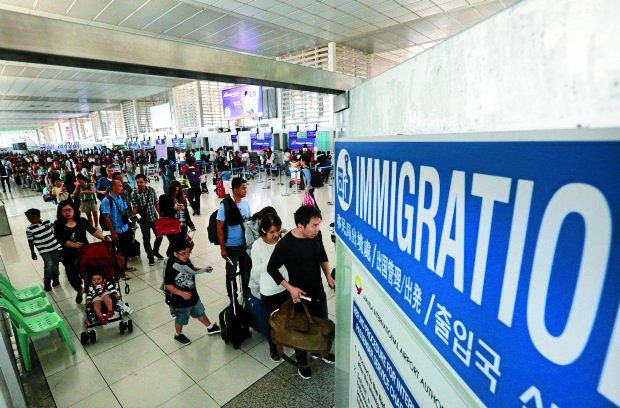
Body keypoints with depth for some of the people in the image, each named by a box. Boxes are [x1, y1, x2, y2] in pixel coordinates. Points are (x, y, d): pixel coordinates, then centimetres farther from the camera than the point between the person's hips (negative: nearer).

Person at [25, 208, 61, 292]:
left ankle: (55, 279, 34)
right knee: (48, 265, -13)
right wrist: (32, 252, 4)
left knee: (55, 264, 12)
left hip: (55, 247, 3)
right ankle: (47, 284, 7)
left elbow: (54, 232, 8)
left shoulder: (47, 222, -4)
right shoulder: (29, 229, -9)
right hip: (44, 250, -2)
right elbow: (30, 241, -1)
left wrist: (59, 242, 12)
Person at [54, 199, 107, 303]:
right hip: (69, 255, 1)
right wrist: (73, 245, -32)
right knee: (72, 275, 13)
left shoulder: (82, 221, -4)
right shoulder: (58, 225, -5)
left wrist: (104, 238, -31)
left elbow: (93, 231, -14)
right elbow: (61, 240, -15)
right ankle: (79, 291, 41)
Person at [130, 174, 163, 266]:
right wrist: (133, 212, -34)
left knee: (160, 235, 14)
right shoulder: (135, 194, -13)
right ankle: (150, 257, 24)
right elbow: (135, 208, -12)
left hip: (154, 217, 3)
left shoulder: (152, 190, -5)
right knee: (146, 239, 3)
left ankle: (155, 251, 41)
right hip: (144, 220, -3)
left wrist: (160, 215, 7)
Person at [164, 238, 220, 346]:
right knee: (181, 319, 19)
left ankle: (210, 327, 44)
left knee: (200, 312, 24)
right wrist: (181, 293, -31)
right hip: (180, 300, -6)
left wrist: (203, 269, -2)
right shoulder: (171, 267, -29)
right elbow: (168, 285, -24)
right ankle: (178, 335, 45)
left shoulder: (186, 260, -7)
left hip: (193, 295, 7)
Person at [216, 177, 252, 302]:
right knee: (231, 273, 13)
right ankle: (233, 299, 32)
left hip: (245, 243, 5)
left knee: (246, 270, 18)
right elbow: (219, 228, -12)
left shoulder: (245, 203, -1)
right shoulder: (225, 205, -16)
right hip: (231, 246, -5)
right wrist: (222, 248, -11)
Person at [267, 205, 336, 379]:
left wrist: (328, 276, -1)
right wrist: (290, 288, -19)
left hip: (319, 290, 5)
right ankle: (302, 362, 44)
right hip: (300, 294, -5)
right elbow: (271, 268, -15)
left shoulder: (316, 235, -14)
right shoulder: (285, 244, -29)